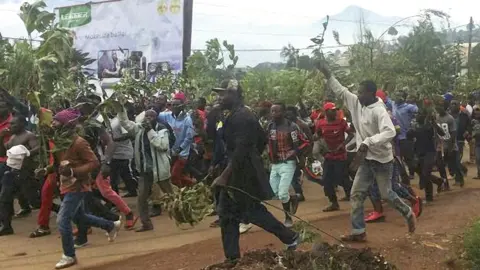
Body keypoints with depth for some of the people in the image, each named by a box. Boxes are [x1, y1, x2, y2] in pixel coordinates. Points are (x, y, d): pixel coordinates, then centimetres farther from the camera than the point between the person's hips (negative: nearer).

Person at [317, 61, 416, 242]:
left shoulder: (379, 110, -24)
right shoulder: (357, 103, 0)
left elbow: (390, 132, -37)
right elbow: (340, 91, 10)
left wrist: (367, 142, -44)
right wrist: (328, 74, 2)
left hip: (382, 160, -7)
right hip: (366, 160, 7)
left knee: (386, 194, 5)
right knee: (356, 195, 4)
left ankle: (408, 214, 34)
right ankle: (358, 232, 11)